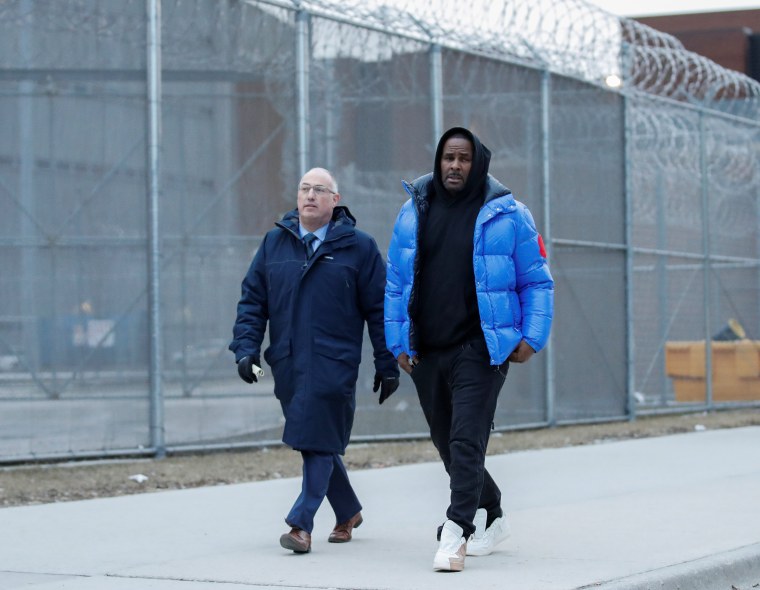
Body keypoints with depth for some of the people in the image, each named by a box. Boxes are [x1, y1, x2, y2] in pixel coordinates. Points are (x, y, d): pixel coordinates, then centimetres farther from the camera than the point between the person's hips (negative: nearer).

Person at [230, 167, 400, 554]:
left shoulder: (358, 247, 2)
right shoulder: (274, 243, 11)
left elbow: (378, 309, 1)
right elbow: (252, 301, 12)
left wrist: (387, 365, -1)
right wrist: (246, 347, -1)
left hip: (333, 364, -4)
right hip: (287, 363, 4)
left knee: (319, 442, -10)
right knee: (314, 443, 12)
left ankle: (302, 523, -7)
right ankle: (348, 512, 29)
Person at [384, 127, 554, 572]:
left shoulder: (507, 216, -3)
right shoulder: (414, 213, 8)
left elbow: (538, 283, 2)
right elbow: (396, 282, 13)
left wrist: (531, 337, -7)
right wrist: (398, 342, 8)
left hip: (480, 350, -5)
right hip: (426, 352, 5)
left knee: (466, 443, -14)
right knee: (448, 446, 13)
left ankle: (456, 534, -13)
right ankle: (492, 519, 31)